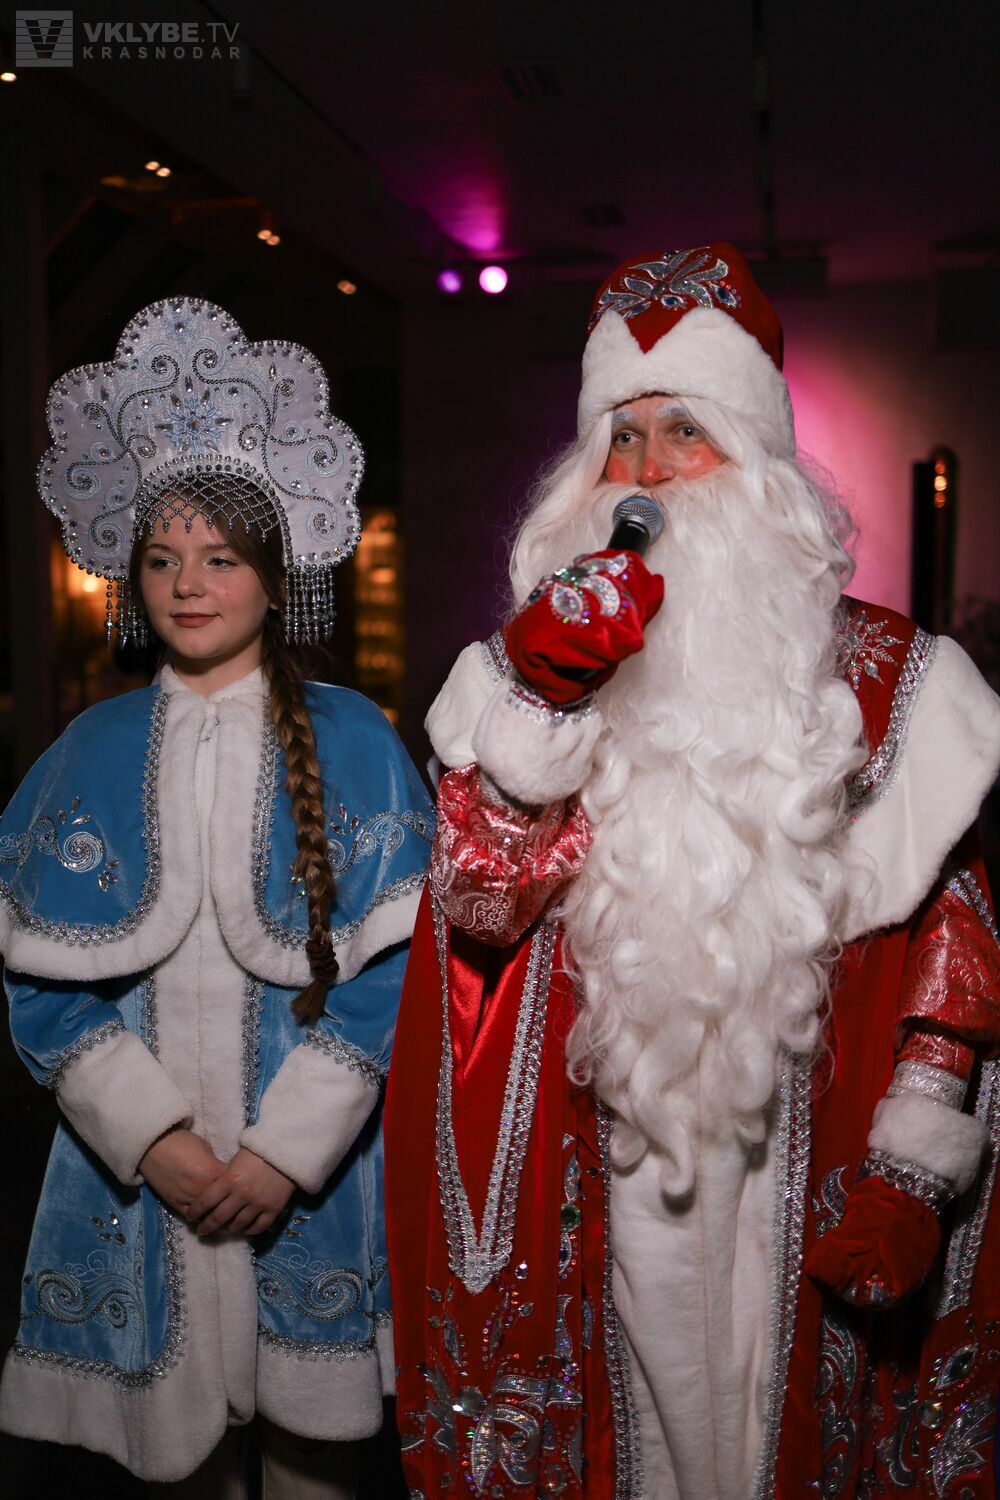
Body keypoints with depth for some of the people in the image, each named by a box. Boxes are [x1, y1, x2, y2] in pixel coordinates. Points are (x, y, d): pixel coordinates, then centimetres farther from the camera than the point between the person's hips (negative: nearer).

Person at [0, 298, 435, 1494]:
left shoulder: (353, 743, -3)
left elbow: (394, 961, -7)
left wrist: (285, 1150, -12)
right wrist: (154, 1136, -9)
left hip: (310, 1161, -1)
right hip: (143, 1162, 2)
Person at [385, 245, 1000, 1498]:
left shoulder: (877, 672, 0)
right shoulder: (547, 662, 3)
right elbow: (479, 901, -8)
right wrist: (536, 694, -21)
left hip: (799, 1179, 0)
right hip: (597, 1178, 1)